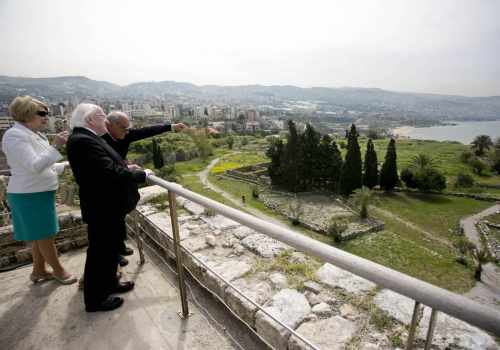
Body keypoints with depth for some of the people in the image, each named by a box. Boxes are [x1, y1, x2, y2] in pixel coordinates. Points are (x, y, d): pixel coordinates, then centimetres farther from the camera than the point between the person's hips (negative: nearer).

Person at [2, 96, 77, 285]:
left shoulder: (35, 134, 11)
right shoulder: (15, 135, -17)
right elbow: (34, 166, -26)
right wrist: (55, 146, -30)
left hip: (40, 192, 9)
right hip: (30, 195, -9)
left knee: (40, 235, 17)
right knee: (44, 235, 4)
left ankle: (38, 271, 31)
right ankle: (58, 270, 18)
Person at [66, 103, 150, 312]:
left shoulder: (86, 138, 10)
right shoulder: (82, 140, -23)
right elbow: (110, 172, -29)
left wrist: (126, 168, 6)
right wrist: (141, 175, -17)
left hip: (109, 206, 10)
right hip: (102, 209, -10)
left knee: (111, 247, 23)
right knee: (100, 251, 6)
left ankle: (109, 283, 42)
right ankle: (95, 300, 25)